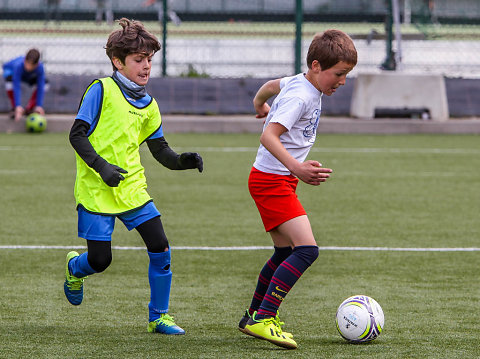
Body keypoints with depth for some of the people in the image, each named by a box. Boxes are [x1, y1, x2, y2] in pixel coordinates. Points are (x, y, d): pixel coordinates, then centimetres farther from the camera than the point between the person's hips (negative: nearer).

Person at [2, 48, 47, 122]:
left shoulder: (40, 67, -36)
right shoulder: (19, 65, -45)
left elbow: (40, 88, -32)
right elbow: (16, 87, -46)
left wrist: (39, 106, -38)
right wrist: (18, 106, -52)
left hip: (28, 76, 3)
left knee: (44, 83, -19)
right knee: (10, 80, -36)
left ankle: (29, 108, -4)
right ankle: (14, 109, -15)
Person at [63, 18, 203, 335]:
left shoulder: (148, 104, 11)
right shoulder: (102, 90, -9)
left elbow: (161, 151, 13)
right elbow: (77, 134, -10)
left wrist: (182, 161, -8)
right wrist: (101, 166, -22)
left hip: (133, 187, 5)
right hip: (96, 191, -5)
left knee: (160, 249, -7)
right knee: (100, 260, -2)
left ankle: (158, 317, 7)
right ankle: (74, 268, 36)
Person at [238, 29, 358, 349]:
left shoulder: (298, 83, 8)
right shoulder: (300, 97, -22)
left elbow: (272, 85, 29)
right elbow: (269, 137, -31)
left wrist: (260, 105, 51)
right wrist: (297, 168, -42)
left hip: (281, 180, 10)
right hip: (272, 181, -10)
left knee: (286, 253, 18)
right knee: (307, 249, -19)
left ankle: (254, 317, 30)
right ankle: (262, 319, -20)